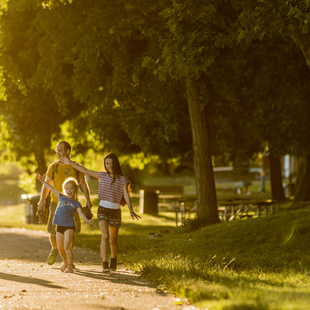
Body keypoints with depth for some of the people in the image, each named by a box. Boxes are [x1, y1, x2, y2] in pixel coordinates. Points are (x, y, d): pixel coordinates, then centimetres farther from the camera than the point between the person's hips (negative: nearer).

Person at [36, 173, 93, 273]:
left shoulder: (76, 203, 1)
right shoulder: (62, 197, 13)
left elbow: (81, 213, -13)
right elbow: (51, 188, 20)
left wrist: (87, 220, -31)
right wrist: (43, 181, 22)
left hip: (69, 226, -5)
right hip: (59, 226, 5)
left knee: (67, 246, -15)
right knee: (60, 248, 11)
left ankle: (70, 266, -12)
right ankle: (65, 262, 36)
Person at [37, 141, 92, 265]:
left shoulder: (76, 167, 3)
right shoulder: (53, 167, 5)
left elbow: (83, 185, 7)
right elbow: (46, 185, 8)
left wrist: (88, 200, -6)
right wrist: (42, 201, -2)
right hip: (56, 203, 0)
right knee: (52, 231, -5)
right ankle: (54, 250, 26)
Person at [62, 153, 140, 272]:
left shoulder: (123, 180, -1)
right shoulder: (102, 176, 5)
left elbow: (126, 195, -11)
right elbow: (85, 170, 9)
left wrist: (131, 211, -24)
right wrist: (71, 163, 8)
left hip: (115, 211, 0)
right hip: (102, 209, 0)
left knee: (113, 239, 11)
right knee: (105, 236, -17)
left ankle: (113, 262, 34)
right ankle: (104, 264, -19)